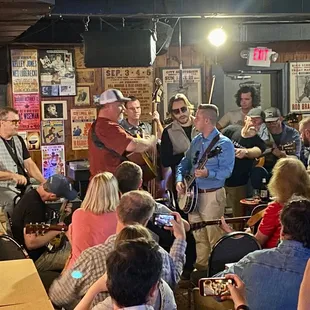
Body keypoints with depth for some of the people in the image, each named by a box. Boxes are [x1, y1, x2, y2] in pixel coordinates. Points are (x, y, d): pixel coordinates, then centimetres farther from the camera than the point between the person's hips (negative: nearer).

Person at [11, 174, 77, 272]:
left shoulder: (33, 195, 2)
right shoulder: (34, 206, -29)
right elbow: (31, 243, -32)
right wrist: (56, 231, -20)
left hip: (41, 247, 10)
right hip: (36, 257, -10)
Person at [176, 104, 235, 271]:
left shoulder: (224, 143, -10)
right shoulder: (196, 141, 12)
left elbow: (227, 170, -18)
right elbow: (184, 163, 16)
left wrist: (208, 173, -32)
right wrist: (179, 180, -1)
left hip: (212, 195, -7)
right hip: (193, 195, 7)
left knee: (214, 238, -2)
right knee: (198, 236, 15)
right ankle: (200, 267, 27)